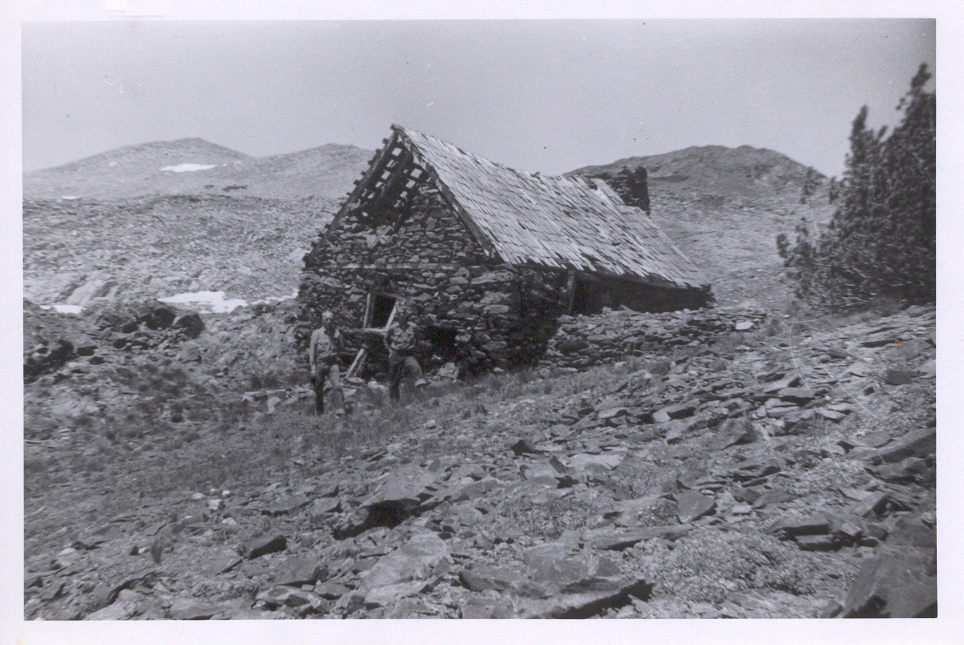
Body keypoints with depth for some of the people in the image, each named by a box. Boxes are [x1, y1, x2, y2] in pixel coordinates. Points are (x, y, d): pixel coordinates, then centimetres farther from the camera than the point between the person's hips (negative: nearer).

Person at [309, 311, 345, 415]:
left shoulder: (336, 332, 9)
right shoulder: (317, 333, 2)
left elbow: (341, 347, 18)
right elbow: (312, 351, 0)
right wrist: (313, 367, -5)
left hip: (333, 363, 1)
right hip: (320, 363, -1)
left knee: (337, 385, -18)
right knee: (319, 390, 4)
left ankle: (341, 409, -20)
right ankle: (319, 413, 18)